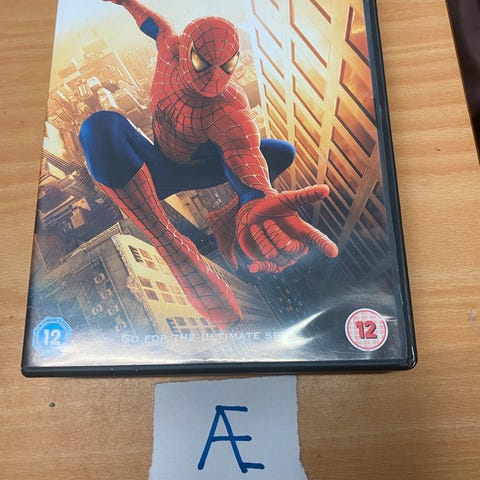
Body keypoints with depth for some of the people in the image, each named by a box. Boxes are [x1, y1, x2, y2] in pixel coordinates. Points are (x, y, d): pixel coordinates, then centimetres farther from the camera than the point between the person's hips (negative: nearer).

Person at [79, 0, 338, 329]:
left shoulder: (230, 108, -28)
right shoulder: (171, 50, -16)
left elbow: (247, 154, -47)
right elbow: (159, 26, 9)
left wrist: (258, 200, -68)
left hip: (204, 169, -2)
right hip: (159, 169, 2)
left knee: (281, 152, -20)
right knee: (101, 127, -34)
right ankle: (173, 247, -43)